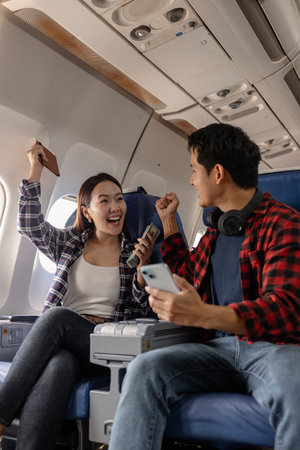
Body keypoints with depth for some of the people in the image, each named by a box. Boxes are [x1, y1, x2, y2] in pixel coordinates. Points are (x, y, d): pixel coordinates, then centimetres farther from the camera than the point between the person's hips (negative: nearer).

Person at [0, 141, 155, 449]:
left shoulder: (133, 253, 9)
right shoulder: (70, 243, 15)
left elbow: (143, 312, 5)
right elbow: (29, 225, 1)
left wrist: (142, 267, -12)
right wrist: (35, 170, 0)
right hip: (61, 343, 2)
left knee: (57, 316, -32)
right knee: (59, 366, -35)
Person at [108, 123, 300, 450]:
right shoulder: (217, 228, 20)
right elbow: (189, 278, 35)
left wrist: (204, 315, -32)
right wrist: (169, 223, 29)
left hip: (274, 346, -5)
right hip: (219, 346, 5)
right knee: (144, 368, -23)